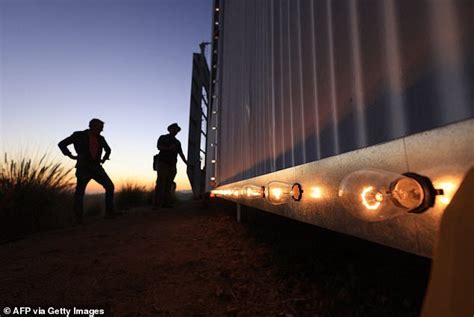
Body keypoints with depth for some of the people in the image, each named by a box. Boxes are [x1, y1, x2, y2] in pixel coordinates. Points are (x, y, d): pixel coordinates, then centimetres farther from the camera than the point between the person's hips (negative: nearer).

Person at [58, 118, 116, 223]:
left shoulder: (100, 138, 12)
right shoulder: (79, 135, 1)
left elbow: (108, 149, 30)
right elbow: (62, 144, 4)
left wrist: (104, 159, 16)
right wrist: (71, 156, -4)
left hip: (96, 167, 4)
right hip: (83, 168, -4)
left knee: (110, 186, -8)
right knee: (80, 192, -5)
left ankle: (109, 212, -2)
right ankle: (78, 218, 4)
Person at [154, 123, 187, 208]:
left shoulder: (177, 142, 21)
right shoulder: (163, 138, 9)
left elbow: (181, 154, 15)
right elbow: (159, 147, -8)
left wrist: (187, 163, 4)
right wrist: (169, 148, -23)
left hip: (172, 166, 5)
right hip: (163, 163, -4)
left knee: (169, 185, 1)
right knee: (160, 184, -9)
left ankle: (166, 203, 2)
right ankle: (157, 203, -8)